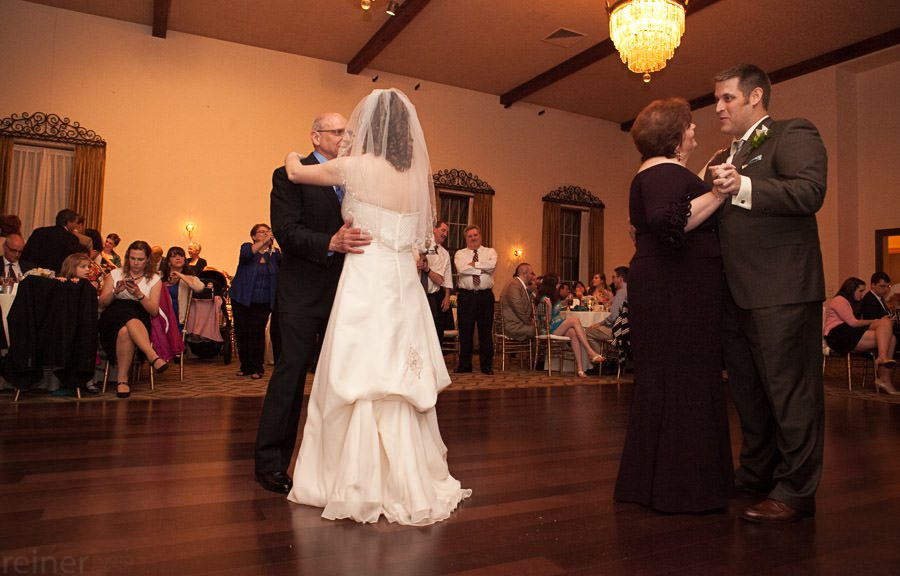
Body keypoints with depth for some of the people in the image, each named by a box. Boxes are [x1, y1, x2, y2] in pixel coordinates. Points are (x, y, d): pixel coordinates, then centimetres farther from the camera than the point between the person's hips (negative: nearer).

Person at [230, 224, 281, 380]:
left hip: (263, 302, 0)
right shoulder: (247, 247, 1)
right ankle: (245, 366, 18)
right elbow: (246, 254, -22)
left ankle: (257, 368, 4)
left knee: (257, 332, -7)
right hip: (242, 300, 1)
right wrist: (264, 242, -36)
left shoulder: (274, 253, 6)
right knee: (241, 332, 4)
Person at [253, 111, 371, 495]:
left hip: (346, 290, 6)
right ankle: (270, 463, 9)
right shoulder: (290, 175, -3)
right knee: (290, 373, -3)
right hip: (303, 292, -6)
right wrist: (331, 243, -30)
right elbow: (287, 231, -15)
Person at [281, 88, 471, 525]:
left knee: (361, 383, 2)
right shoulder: (416, 174, 7)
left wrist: (292, 155, 33)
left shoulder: (357, 166, -6)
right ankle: (410, 484, 23)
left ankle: (365, 487, 11)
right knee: (401, 384, 12)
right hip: (403, 283, 6)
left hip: (367, 283, -6)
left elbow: (296, 174, 10)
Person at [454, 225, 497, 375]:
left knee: (486, 331, 3)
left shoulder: (490, 251, 11)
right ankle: (464, 365, 13)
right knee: (465, 331, 3)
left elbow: (492, 265, -12)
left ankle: (487, 365, 12)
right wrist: (482, 268, -9)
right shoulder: (460, 254, 10)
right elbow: (461, 269, -11)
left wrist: (473, 264, -6)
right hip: (466, 296, 0)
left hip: (485, 295, 0)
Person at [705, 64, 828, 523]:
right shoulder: (725, 157, 22)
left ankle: (795, 492, 8)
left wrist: (744, 187, -28)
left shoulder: (794, 134, -2)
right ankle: (756, 473, 30)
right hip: (737, 292, 9)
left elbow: (810, 191, -19)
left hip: (781, 291, -8)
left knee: (789, 389, -2)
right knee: (747, 388, 16)